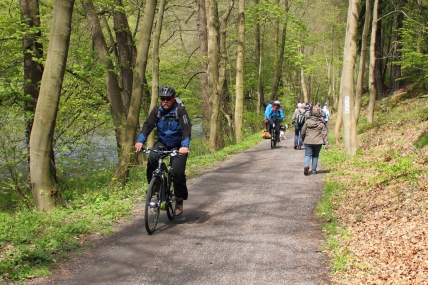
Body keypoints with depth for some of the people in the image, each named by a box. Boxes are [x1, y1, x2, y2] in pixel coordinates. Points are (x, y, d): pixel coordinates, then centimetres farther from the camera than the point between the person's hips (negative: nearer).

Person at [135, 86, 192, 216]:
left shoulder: (180, 110, -18)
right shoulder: (157, 110, -7)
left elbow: (186, 128, -28)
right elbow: (148, 125, -14)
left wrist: (185, 146, -43)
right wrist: (140, 141, -31)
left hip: (178, 145, -3)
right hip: (162, 143, 3)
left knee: (178, 172, -16)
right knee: (152, 158, -28)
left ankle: (180, 200, 7)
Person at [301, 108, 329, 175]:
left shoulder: (307, 121, -1)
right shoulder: (322, 123, -5)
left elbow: (303, 131, 8)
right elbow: (325, 134, -6)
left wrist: (303, 139, 23)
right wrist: (326, 143, -4)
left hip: (308, 142, 0)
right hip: (318, 142, 0)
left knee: (308, 155, 3)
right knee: (315, 156, 14)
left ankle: (306, 166, -24)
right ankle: (314, 170, 15)